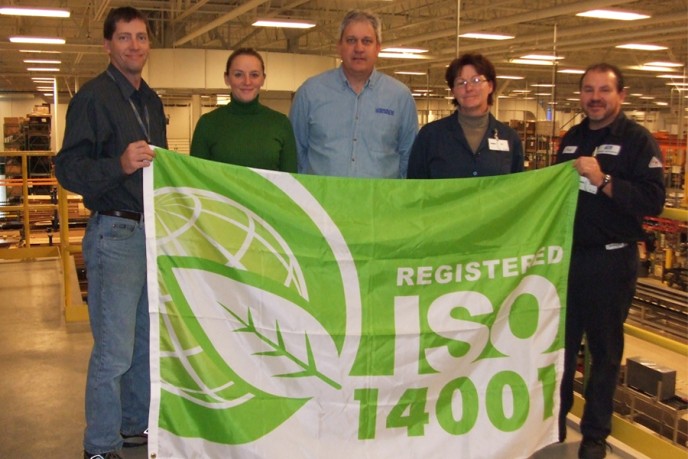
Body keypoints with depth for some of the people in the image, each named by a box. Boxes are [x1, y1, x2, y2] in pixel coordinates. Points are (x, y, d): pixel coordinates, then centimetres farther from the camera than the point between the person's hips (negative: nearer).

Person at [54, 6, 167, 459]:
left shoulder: (151, 100, 16)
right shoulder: (93, 96, -7)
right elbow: (68, 169, -13)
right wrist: (119, 165, -28)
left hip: (155, 231, 8)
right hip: (116, 233, -8)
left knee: (149, 341, 14)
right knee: (114, 350, -4)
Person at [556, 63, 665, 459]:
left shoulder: (638, 140, -9)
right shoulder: (572, 138, 10)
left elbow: (653, 200, -21)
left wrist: (603, 181, -27)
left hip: (611, 260, -5)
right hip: (567, 254, 5)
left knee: (604, 348, 9)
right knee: (561, 342, 13)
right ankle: (554, 420, 29)